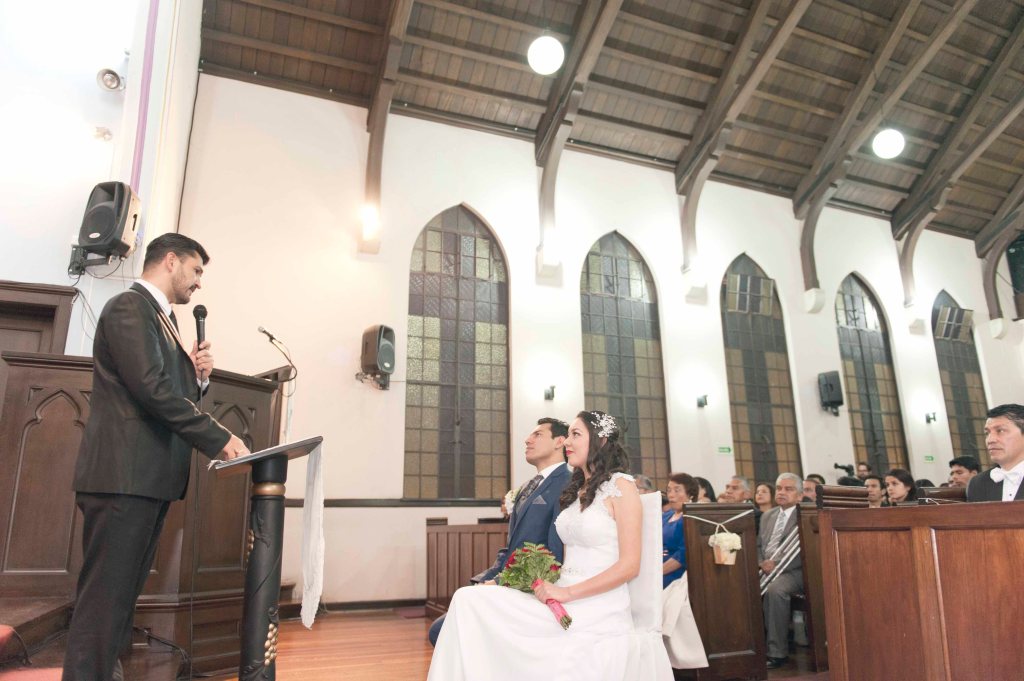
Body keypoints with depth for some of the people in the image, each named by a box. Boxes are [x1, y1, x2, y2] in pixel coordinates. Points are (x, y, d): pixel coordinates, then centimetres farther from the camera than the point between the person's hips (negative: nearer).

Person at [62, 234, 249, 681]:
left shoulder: (163, 317, 21)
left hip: (151, 477, 10)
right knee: (105, 597, -5)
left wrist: (198, 376, 2)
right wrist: (219, 439, -21)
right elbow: (150, 387, -21)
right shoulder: (129, 306, -9)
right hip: (124, 476, -10)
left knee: (123, 596, 13)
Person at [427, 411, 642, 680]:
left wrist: (567, 593, -13)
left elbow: (629, 565, -10)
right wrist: (545, 582, -1)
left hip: (600, 615, -7)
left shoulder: (621, 486, -5)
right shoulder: (576, 490, 17)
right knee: (469, 599, -12)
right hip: (565, 603, 7)